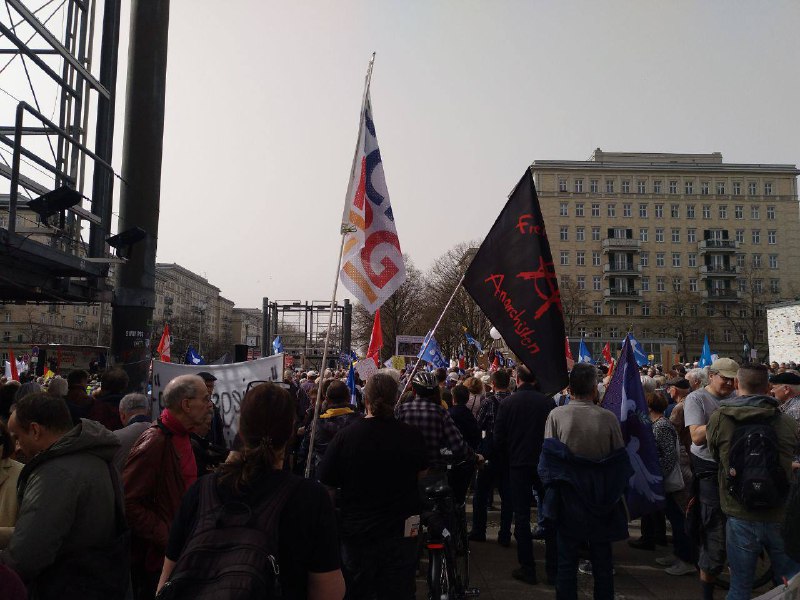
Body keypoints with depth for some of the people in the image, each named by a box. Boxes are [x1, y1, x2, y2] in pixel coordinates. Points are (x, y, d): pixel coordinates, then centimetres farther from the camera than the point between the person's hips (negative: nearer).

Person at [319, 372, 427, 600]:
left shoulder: (345, 436, -18)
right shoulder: (412, 436, -14)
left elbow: (326, 485, -9)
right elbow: (422, 473, 6)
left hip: (356, 531, -1)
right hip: (401, 531, 1)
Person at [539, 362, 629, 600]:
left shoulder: (556, 415, -12)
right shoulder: (608, 418, -11)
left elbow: (548, 459, -9)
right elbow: (620, 462, -3)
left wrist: (552, 485, 6)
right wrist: (613, 491, 12)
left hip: (567, 499, -1)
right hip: (601, 498, 1)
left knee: (567, 561, 11)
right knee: (602, 561, 16)